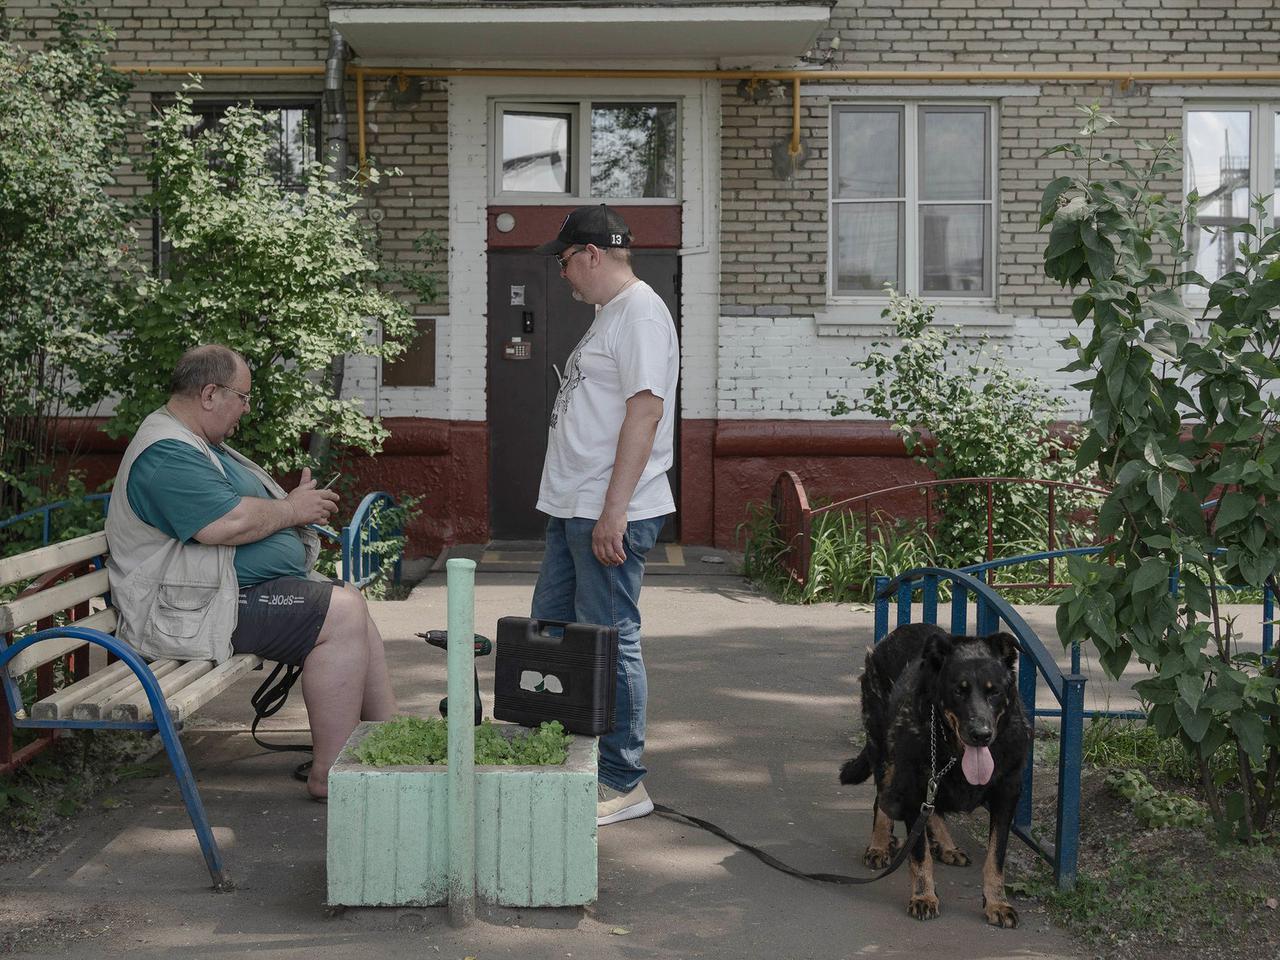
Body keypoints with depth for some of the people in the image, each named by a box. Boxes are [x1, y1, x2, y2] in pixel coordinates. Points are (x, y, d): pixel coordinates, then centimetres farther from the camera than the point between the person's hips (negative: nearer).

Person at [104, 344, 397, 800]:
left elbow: (239, 510, 28)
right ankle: (329, 773, -19)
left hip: (248, 587, 12)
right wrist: (291, 510, -12)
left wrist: (298, 502, 9)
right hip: (204, 608, -12)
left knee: (352, 604, 11)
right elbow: (227, 523, -28)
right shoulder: (167, 454, -17)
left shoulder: (200, 445, 20)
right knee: (342, 614, -22)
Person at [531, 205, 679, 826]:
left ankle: (624, 785, 6)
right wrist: (584, 507, 20)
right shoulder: (610, 314, 19)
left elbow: (644, 411, -21)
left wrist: (613, 510, -24)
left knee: (609, 645, -5)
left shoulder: (640, 312, -12)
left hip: (609, 516, -11)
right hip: (573, 510, 11)